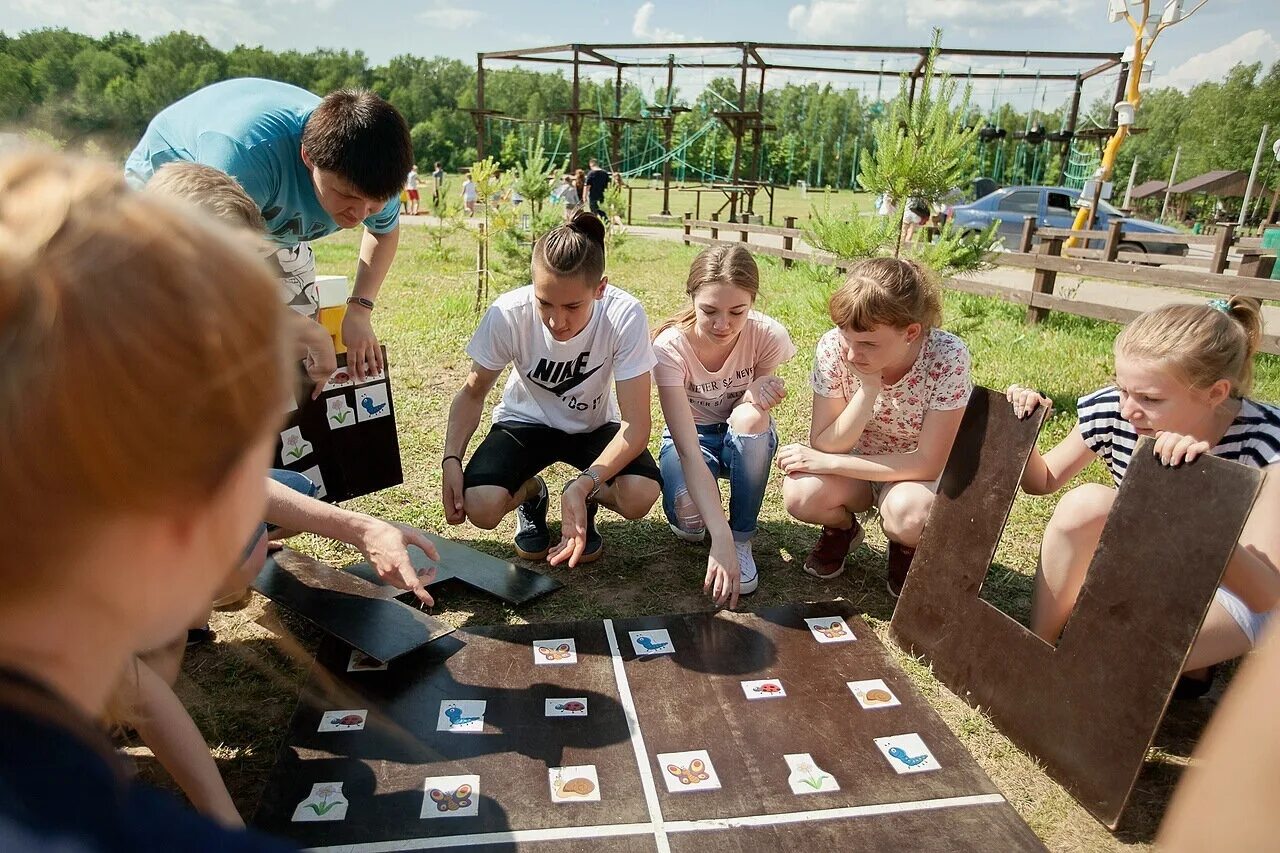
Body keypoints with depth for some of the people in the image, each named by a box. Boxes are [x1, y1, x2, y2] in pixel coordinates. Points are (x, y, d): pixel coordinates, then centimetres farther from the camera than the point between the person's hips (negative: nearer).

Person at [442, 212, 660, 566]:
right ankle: (531, 494, 11)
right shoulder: (508, 314, -28)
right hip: (526, 421, 1)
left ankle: (587, 498, 7)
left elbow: (636, 423, -29)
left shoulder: (624, 315, -31)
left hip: (594, 426, 0)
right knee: (480, 508, -27)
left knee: (640, 496, -30)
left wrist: (585, 485, -44)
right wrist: (451, 460, -26)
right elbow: (472, 393, -10)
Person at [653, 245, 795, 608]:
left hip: (746, 440, 2)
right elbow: (688, 450, -37)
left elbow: (755, 408, -9)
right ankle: (689, 522, 7)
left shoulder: (768, 336, -24)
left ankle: (742, 537, -14)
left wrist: (759, 394, -36)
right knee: (688, 514, -34)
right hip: (691, 438, -2)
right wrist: (719, 539, -47)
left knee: (749, 416, -36)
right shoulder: (670, 346, -30)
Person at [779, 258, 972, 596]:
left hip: (918, 473, -2)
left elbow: (928, 464, -26)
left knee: (907, 509, -36)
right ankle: (842, 528, 9)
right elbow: (825, 446, -20)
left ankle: (906, 549, 3)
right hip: (857, 466, 2)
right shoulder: (833, 347, -24)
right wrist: (869, 388, -35)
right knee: (801, 493, -29)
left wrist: (827, 462, -29)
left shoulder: (947, 358, -29)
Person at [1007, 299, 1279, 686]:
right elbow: (1043, 480, -1)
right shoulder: (1111, 414, -20)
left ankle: (1185, 665, 5)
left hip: (1231, 590, -4)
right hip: (1144, 567, 4)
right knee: (1085, 503, -27)